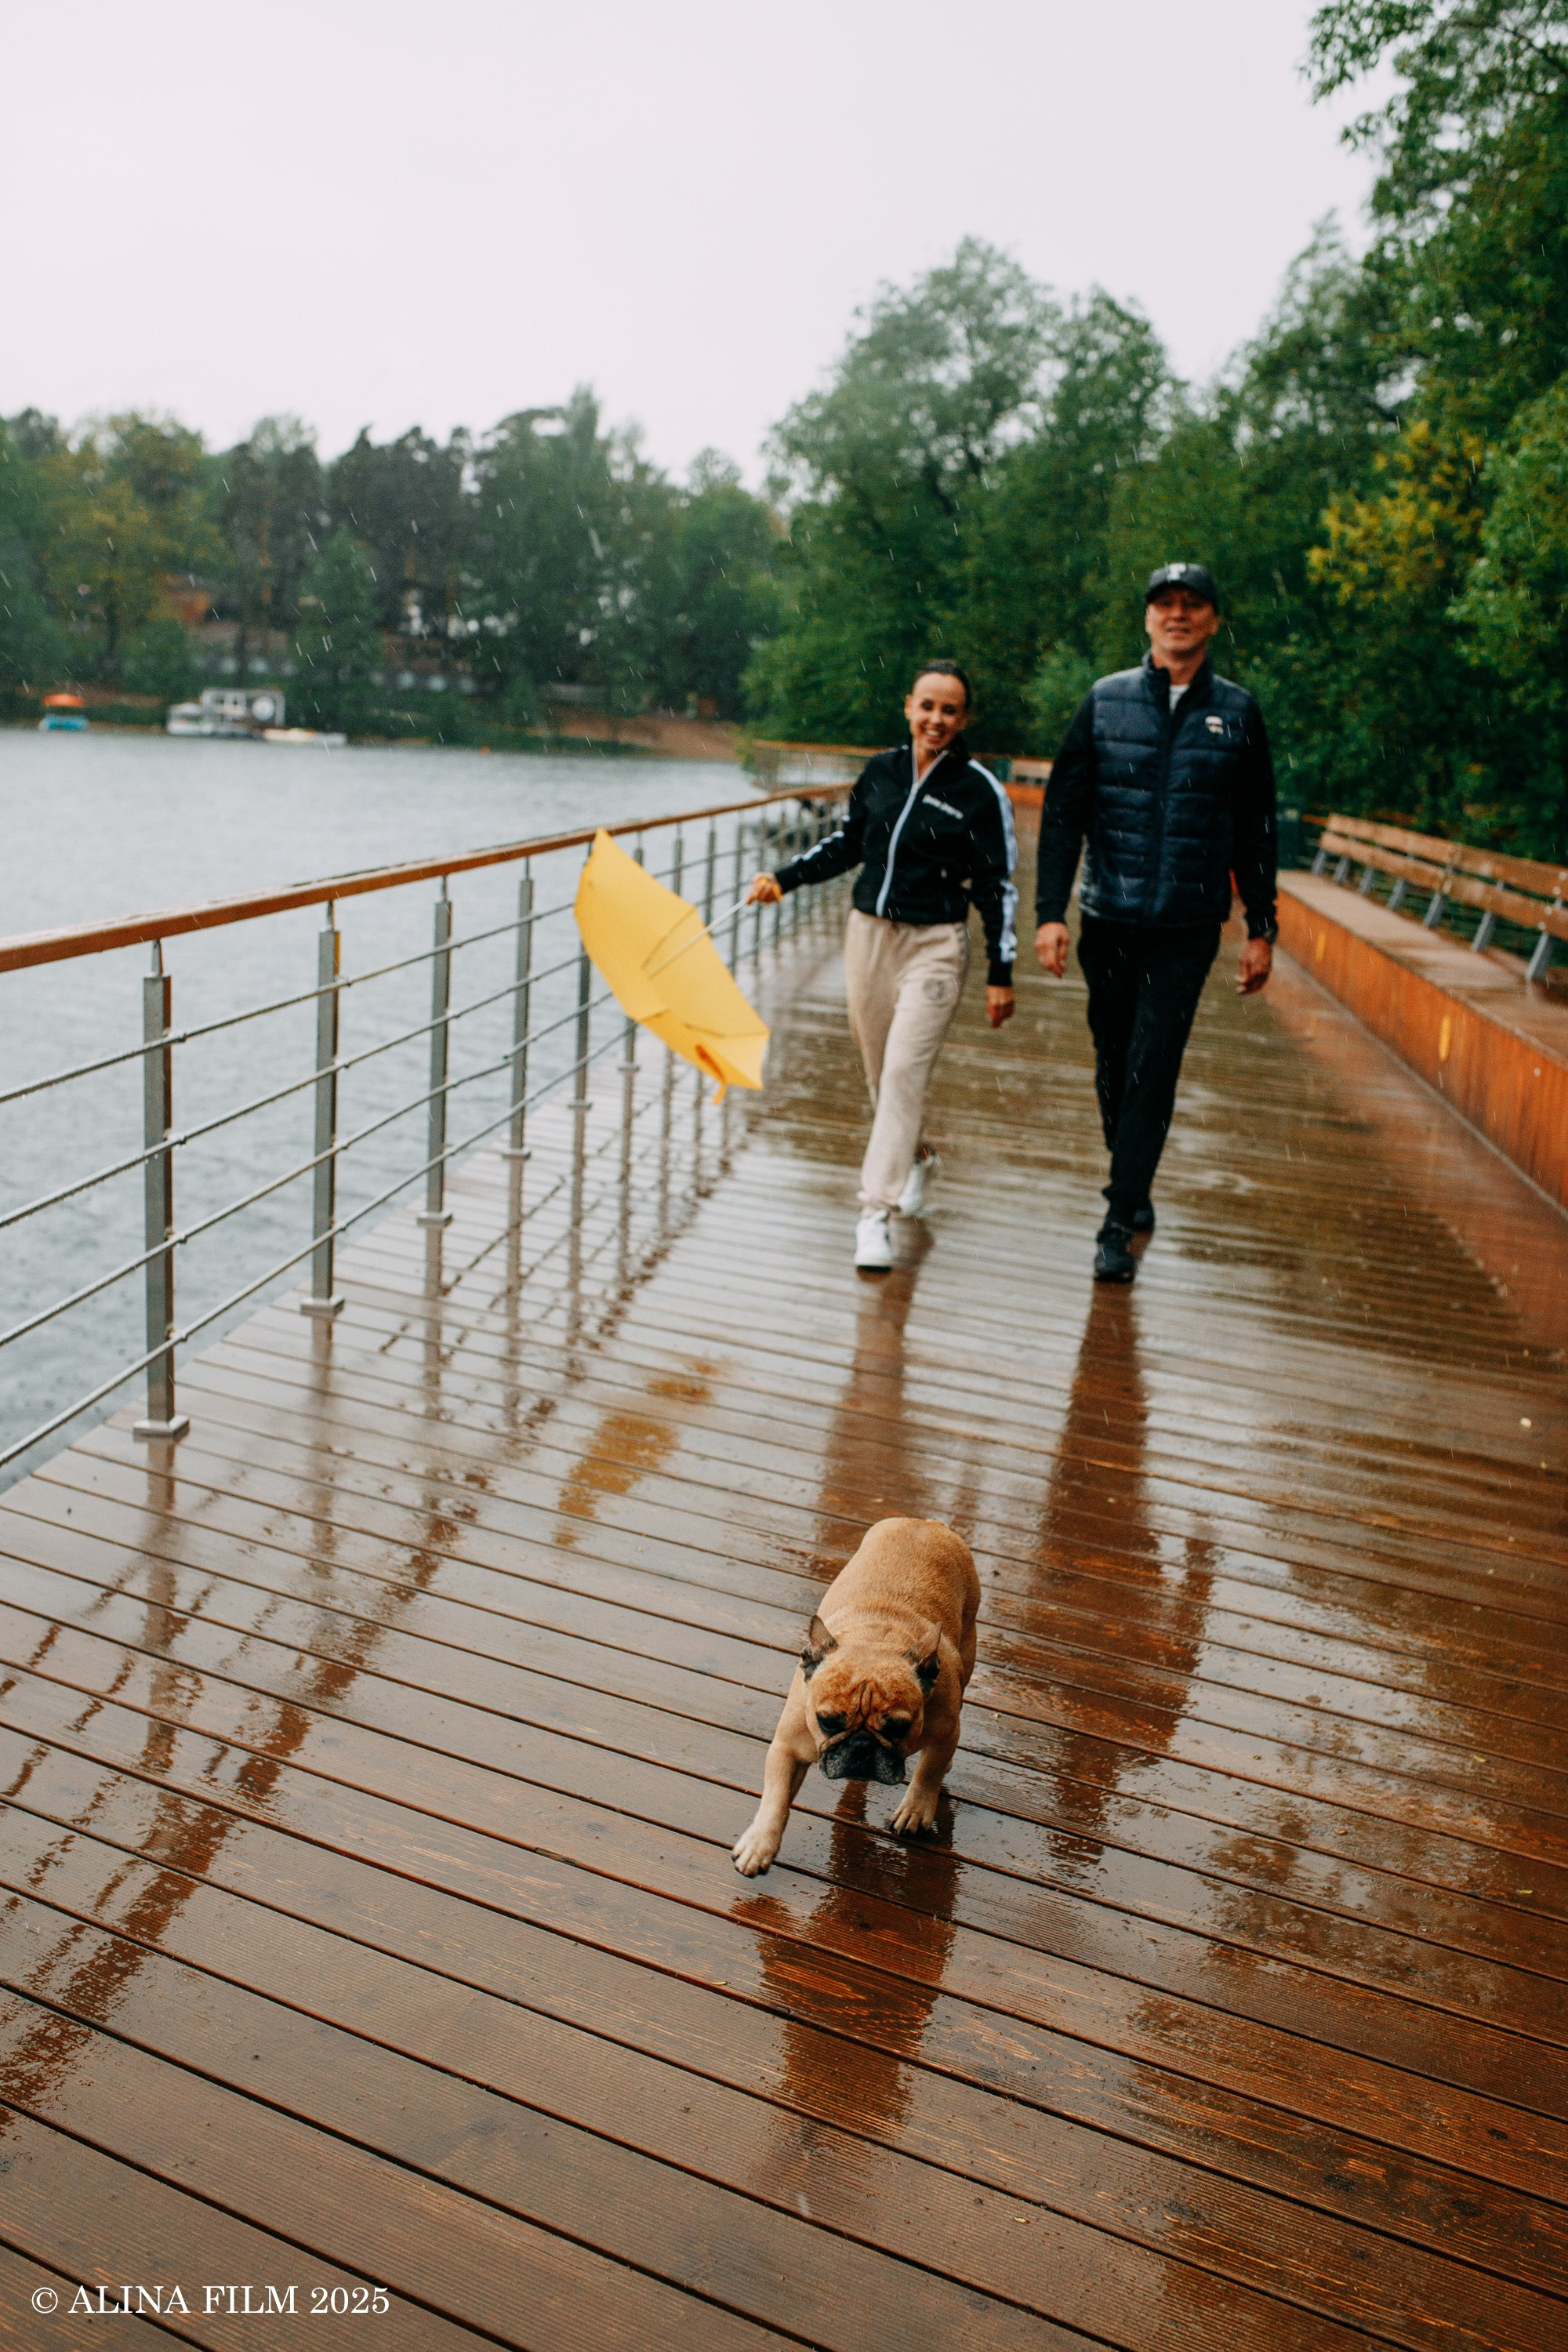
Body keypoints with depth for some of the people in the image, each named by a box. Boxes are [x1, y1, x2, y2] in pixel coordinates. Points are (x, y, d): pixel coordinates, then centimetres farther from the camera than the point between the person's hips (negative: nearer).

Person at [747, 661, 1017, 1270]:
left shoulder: (980, 791, -7)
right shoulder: (880, 771, 4)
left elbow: (998, 887, -4)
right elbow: (846, 844, 18)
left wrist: (1000, 974, -5)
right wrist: (782, 879, 8)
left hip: (933, 946, -4)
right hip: (868, 933, 5)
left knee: (904, 1072, -12)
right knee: (879, 1071, 12)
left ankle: (876, 1212, -8)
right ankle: (916, 1158, 41)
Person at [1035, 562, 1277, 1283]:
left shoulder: (1237, 713, 4)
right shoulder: (1105, 702, 3)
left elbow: (1256, 830, 9)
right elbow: (1063, 813, 2)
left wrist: (1261, 928, 8)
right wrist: (1050, 911, -7)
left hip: (1188, 927, -1)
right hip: (1109, 919, 1)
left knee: (1152, 1070, -7)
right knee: (1114, 1064, 11)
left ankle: (1119, 1224, -3)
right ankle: (1132, 1185, 32)